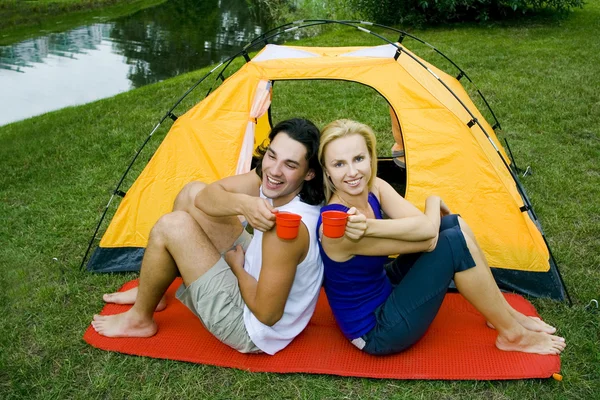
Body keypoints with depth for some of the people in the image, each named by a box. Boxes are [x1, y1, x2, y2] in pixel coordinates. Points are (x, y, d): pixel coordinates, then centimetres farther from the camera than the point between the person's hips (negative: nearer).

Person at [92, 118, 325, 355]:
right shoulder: (270, 181, -10)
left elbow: (267, 314, -29)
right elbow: (207, 195, -9)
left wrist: (237, 267, -12)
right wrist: (242, 204, -30)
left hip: (251, 332, -8)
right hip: (257, 277, 9)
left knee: (172, 226, -17)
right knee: (193, 192, 7)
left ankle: (139, 319, 11)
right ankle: (150, 291, 25)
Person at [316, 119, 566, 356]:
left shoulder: (373, 187, -5)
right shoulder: (338, 228, -31)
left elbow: (425, 226, -18)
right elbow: (428, 238, -24)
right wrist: (433, 201, -8)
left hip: (384, 291, 8)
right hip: (376, 334, -8)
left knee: (451, 224, -2)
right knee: (455, 242, -18)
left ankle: (506, 315, 14)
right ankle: (513, 335, 3)